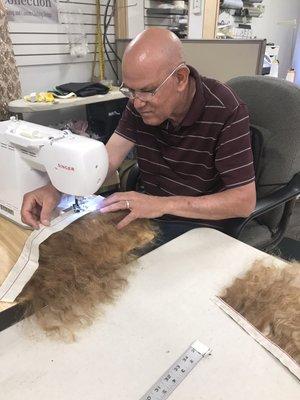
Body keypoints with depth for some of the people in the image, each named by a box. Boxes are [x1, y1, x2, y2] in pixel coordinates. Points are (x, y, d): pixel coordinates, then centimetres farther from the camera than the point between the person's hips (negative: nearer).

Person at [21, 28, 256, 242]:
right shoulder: (141, 101, -6)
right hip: (148, 210, 5)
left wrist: (163, 204, -32)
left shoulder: (226, 111, -22)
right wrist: (55, 190, -26)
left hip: (201, 222, -4)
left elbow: (245, 201, -23)